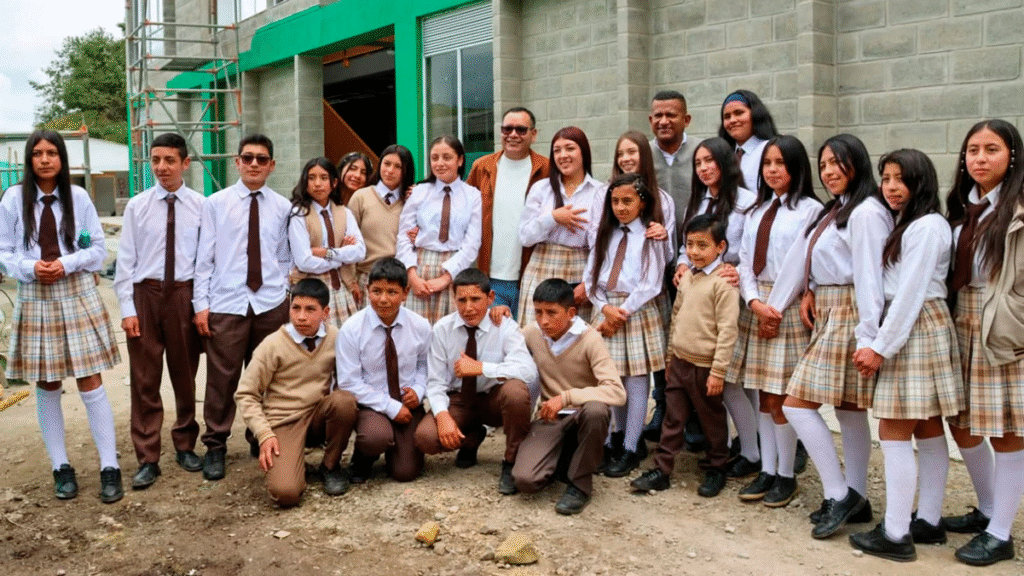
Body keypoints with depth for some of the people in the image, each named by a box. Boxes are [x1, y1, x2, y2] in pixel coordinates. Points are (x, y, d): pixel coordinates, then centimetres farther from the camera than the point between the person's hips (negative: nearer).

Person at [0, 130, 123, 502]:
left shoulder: (78, 197, -1)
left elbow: (98, 249, 3)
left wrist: (67, 264, -13)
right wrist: (30, 267, -14)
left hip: (77, 293, -1)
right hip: (34, 297, 1)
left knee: (90, 382, -3)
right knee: (47, 386, 8)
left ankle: (109, 468, 3)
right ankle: (61, 468, 20)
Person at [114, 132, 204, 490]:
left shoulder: (200, 206, -1)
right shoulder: (137, 206, 1)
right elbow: (125, 260, 1)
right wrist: (127, 308, -4)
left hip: (185, 294, 0)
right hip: (145, 294, 0)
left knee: (185, 376, 13)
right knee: (144, 380, 3)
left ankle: (185, 446, 30)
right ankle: (148, 459, 13)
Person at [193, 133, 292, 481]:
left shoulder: (282, 207, 6)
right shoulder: (215, 204, 3)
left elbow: (285, 258, 10)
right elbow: (204, 258, 2)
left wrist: (285, 301, 5)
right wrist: (201, 303, -2)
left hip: (271, 305, 2)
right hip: (226, 304, -2)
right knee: (222, 377, 1)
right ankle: (215, 446, 15)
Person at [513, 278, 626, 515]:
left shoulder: (589, 340, -17)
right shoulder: (533, 332, -3)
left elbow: (617, 392, -27)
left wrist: (566, 397, -34)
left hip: (581, 416, -2)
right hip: (549, 418, 3)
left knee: (596, 410, -40)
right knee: (525, 480, -23)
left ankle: (580, 484, -16)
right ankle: (563, 459, 13)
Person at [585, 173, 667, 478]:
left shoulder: (651, 237, -3)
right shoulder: (604, 234, 11)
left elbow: (650, 284, -9)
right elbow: (590, 275, 6)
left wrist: (622, 311, -11)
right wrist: (605, 308, -8)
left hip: (637, 313, -4)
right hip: (605, 311, 4)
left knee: (636, 382, -1)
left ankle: (631, 449, 7)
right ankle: (620, 434, 25)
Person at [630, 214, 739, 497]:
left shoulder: (723, 282, -15)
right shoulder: (687, 277, 8)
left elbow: (727, 330, -18)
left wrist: (718, 371, -19)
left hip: (704, 367, -6)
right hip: (680, 362, 7)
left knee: (712, 420, 10)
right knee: (673, 418, 11)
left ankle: (717, 469, 26)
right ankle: (661, 469, 17)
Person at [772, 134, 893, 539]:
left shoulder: (865, 213, -14)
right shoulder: (834, 211, 16)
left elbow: (869, 277, -20)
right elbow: (808, 260, 14)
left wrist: (867, 337, -23)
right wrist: (811, 293, -1)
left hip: (847, 319, -9)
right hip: (828, 316, 9)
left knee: (797, 404, -10)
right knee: (848, 410, 11)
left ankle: (839, 495, -2)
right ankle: (855, 499, 18)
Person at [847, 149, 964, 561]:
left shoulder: (927, 226, -14)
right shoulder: (907, 225, 16)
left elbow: (911, 293, -18)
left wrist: (881, 347, -17)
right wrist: (881, 342, 8)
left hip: (918, 330, -10)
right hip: (907, 329, 10)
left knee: (894, 433, -7)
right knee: (927, 432, 13)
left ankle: (896, 535, -2)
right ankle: (928, 522, 20)